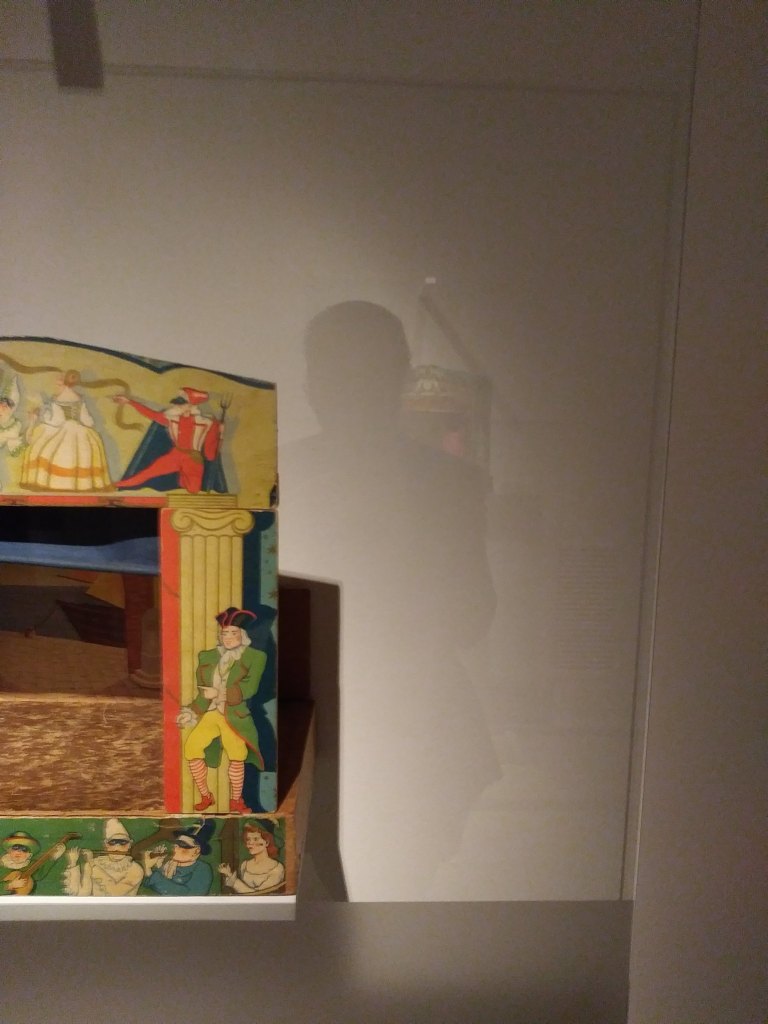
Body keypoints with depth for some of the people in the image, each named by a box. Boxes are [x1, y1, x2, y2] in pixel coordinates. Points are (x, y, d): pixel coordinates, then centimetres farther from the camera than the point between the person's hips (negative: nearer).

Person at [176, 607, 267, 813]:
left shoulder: (254, 657, 2)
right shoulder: (209, 656, 13)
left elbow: (249, 687, -10)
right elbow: (203, 692, 15)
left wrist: (219, 693, -12)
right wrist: (192, 712, 3)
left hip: (235, 716, -3)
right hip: (210, 714, 3)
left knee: (237, 756, -11)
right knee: (192, 746, -16)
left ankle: (235, 801, 13)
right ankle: (205, 796, 2)